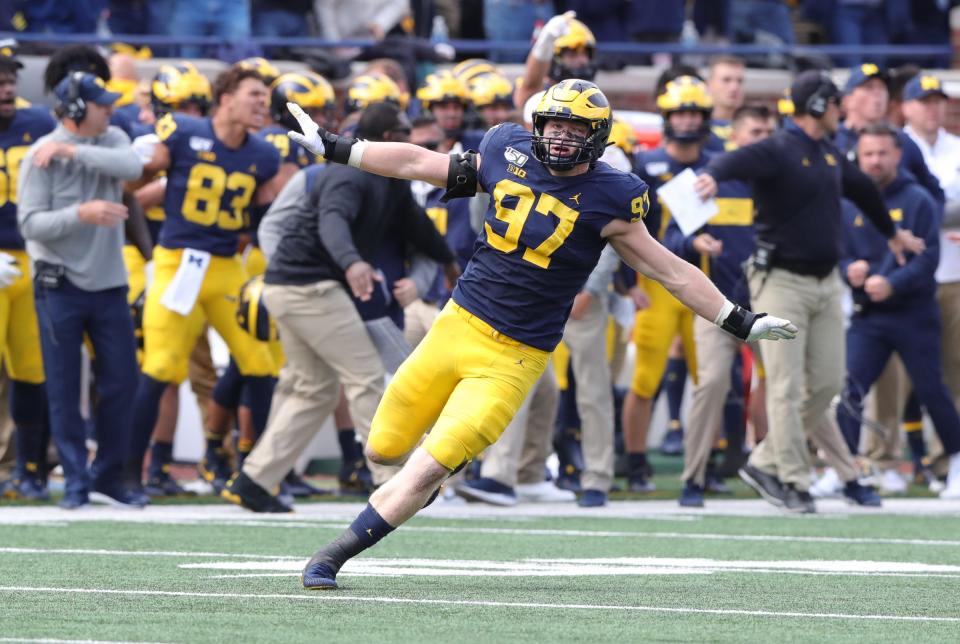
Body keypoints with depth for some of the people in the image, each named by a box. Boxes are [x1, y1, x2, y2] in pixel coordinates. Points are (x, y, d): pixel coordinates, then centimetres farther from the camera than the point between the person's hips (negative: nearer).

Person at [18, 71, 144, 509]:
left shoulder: (112, 141, 5)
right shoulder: (42, 154, -8)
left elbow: (132, 166, -18)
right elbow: (30, 223, -13)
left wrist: (73, 151, -23)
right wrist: (81, 214, -26)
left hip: (108, 284, 4)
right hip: (60, 286, -4)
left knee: (122, 381, 5)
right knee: (64, 388, -1)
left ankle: (108, 478, 16)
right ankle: (76, 482, 6)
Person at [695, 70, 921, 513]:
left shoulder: (830, 155, 13)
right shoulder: (777, 151, -13)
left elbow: (861, 189, 32)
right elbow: (739, 161, -34)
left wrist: (892, 232, 49)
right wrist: (712, 176, -58)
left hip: (826, 284, 8)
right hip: (781, 281, -8)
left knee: (826, 383, 7)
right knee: (787, 388, -6)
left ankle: (765, 464, 17)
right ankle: (793, 483, 0)